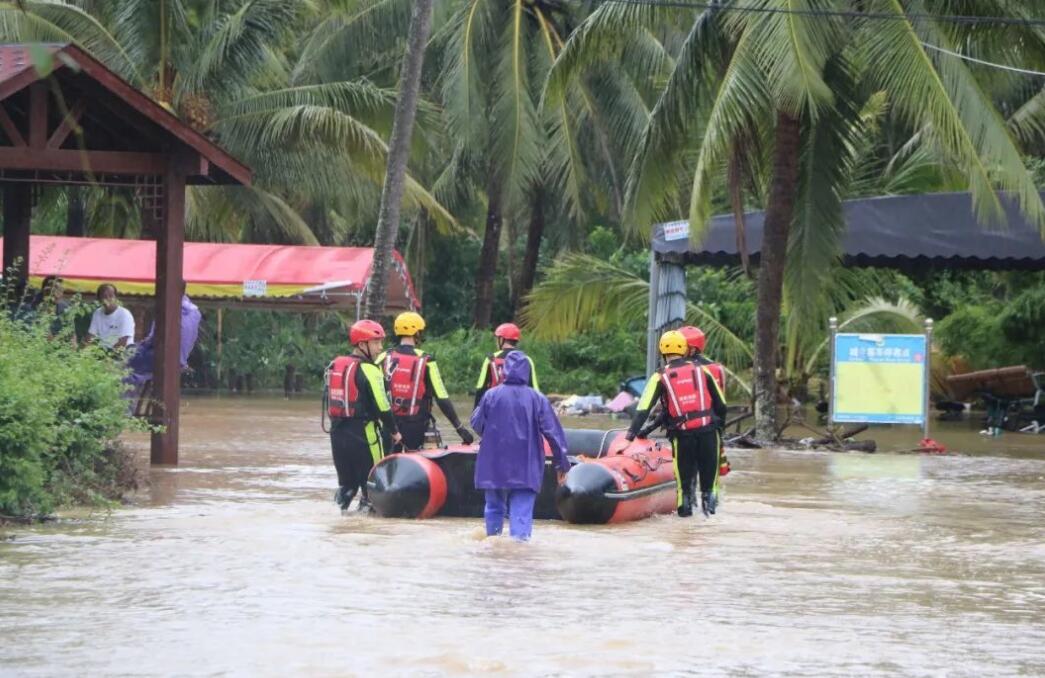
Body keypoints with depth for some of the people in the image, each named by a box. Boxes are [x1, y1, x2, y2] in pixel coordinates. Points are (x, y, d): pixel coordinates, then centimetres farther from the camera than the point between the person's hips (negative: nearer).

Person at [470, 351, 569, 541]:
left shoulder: (491, 396, -7)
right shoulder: (537, 399, -6)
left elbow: (476, 424, 3)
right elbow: (553, 431, -4)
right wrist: (562, 462, 3)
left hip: (494, 466, 1)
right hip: (526, 468, -1)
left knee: (495, 508, 19)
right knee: (521, 512, -3)